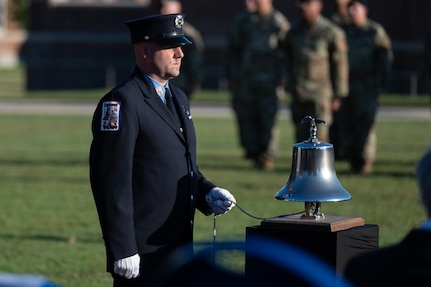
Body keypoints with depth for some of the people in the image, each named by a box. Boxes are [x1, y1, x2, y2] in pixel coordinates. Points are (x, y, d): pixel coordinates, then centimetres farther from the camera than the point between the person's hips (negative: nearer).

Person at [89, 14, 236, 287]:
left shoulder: (178, 97, 15)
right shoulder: (121, 102, -14)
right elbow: (112, 182, -18)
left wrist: (208, 193, 4)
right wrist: (123, 251, -21)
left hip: (179, 248, 9)